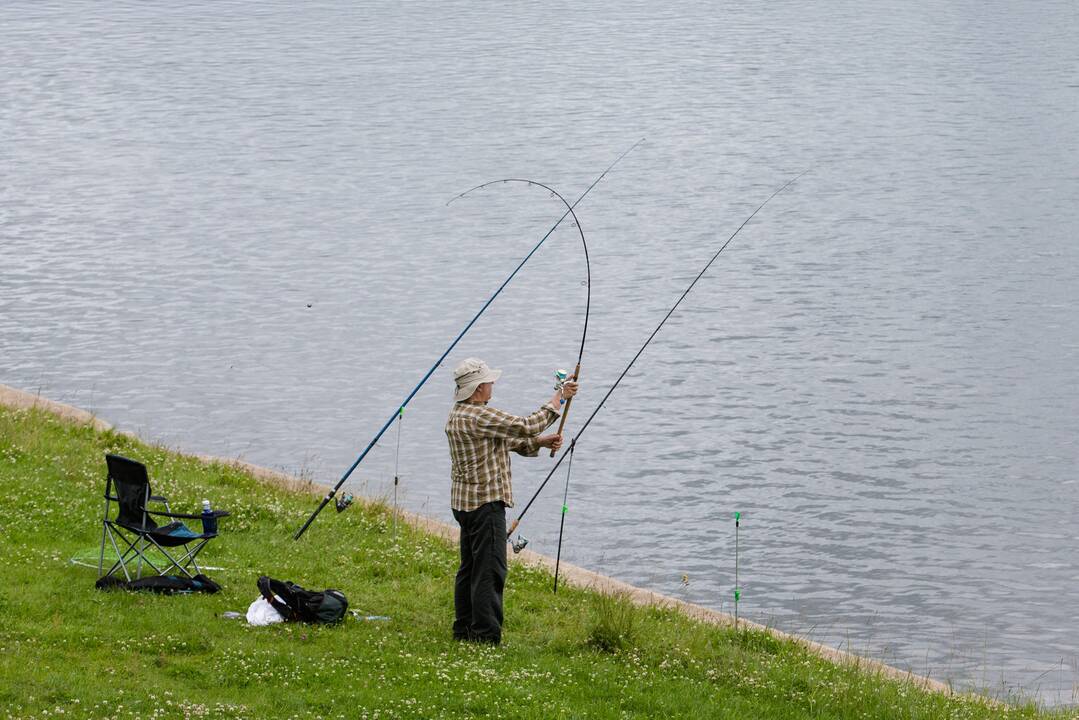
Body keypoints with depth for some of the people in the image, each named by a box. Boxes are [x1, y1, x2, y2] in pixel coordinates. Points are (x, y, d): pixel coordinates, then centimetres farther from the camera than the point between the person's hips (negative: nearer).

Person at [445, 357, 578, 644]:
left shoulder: (458, 415, 14)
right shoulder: (478, 416, -19)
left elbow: (506, 442, 17)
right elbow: (527, 427, -19)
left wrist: (540, 443, 5)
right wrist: (559, 399, -7)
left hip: (465, 501, 11)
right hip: (486, 502, -11)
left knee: (470, 567, 16)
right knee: (489, 570, -9)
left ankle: (464, 630, 21)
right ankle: (486, 636, -10)